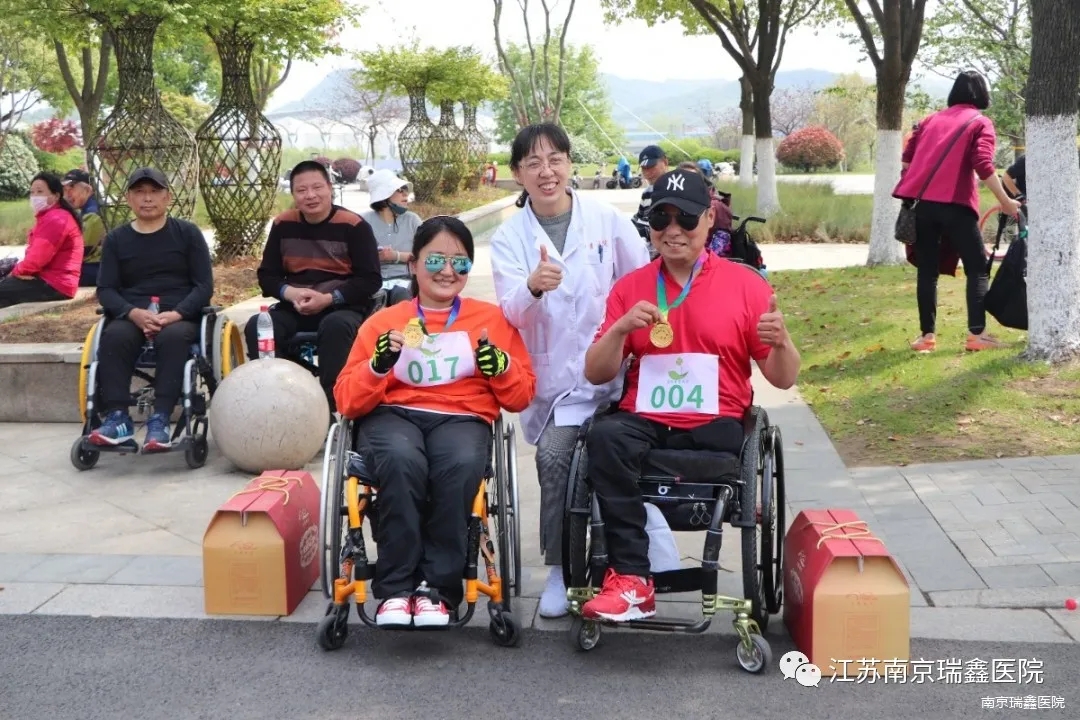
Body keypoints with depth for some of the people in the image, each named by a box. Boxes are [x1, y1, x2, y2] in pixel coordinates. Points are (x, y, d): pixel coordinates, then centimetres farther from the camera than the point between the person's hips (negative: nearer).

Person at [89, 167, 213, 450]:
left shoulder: (187, 232, 6)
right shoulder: (116, 239, 11)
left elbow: (204, 285, 0)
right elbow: (105, 289, 4)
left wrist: (175, 314, -18)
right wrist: (134, 313, -18)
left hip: (181, 316, -2)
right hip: (132, 317, 2)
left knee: (173, 336, -36)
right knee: (114, 336, -32)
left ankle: (160, 420, -39)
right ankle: (118, 418, -32)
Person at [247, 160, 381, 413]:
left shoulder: (353, 225, -6)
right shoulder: (283, 224, 6)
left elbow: (371, 280, -8)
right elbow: (266, 275, 10)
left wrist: (328, 299, -20)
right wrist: (290, 293, -13)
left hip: (344, 307, -4)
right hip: (294, 308, 4)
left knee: (335, 326, -39)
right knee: (256, 327, -25)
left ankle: (330, 403, -32)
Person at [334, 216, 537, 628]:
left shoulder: (492, 319, 17)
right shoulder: (383, 322, 16)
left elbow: (521, 397, 15)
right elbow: (348, 402, 10)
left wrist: (501, 366, -7)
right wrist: (378, 366, -10)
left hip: (462, 419, 0)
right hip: (393, 415, 0)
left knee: (461, 465, -37)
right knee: (402, 461, -37)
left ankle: (437, 587, -25)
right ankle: (396, 589, -27)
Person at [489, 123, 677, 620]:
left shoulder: (608, 222, 2)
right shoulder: (508, 238, 3)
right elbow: (511, 312, -11)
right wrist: (534, 286, -32)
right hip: (553, 379, 1)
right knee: (554, 455, -22)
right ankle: (559, 570, -4)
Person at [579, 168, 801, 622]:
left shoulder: (745, 283, 5)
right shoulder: (629, 287, 11)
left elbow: (783, 379, 5)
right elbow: (595, 374, 6)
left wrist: (780, 343, -17)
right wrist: (621, 328, -12)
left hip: (715, 424, 0)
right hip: (643, 420, 1)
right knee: (604, 436, -30)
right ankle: (632, 580, -26)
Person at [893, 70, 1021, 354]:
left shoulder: (932, 119, 20)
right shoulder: (981, 123, 6)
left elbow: (907, 158, 15)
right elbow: (983, 166, -8)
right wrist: (1005, 201, -4)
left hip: (920, 201, 4)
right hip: (954, 203, -4)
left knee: (927, 270, 10)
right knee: (977, 268, 5)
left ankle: (927, 335, 8)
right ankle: (977, 333, -4)